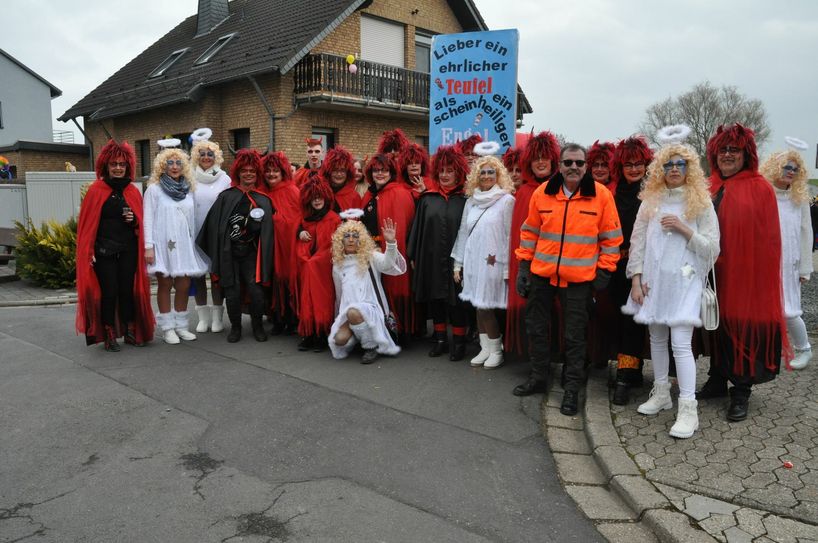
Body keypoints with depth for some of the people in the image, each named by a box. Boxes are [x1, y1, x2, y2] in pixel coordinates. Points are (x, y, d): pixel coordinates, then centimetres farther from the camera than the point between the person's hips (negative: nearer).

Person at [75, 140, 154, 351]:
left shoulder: (133, 192, 9)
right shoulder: (96, 190, -1)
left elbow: (141, 223, 16)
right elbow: (86, 223, -2)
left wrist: (134, 220, -7)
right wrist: (89, 252, -7)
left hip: (128, 251, 3)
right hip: (104, 252, -3)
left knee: (128, 291, 6)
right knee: (109, 293, -1)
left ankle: (130, 332, 18)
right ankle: (109, 337, 9)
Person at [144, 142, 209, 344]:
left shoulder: (188, 189, 11)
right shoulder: (154, 189, 0)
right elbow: (148, 219, -3)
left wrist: (193, 242, 13)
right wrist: (149, 246, -10)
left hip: (184, 244, 3)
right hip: (163, 244, -3)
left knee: (184, 285, 2)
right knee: (165, 284, 1)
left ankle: (181, 325, 14)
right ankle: (167, 328, 9)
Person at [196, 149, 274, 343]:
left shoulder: (264, 200, 9)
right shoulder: (226, 197, 6)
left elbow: (267, 231, 10)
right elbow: (214, 225, 3)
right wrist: (216, 253, 0)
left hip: (251, 253, 0)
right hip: (229, 253, 0)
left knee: (256, 290, -11)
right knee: (232, 292, 0)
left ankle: (257, 326, 11)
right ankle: (235, 327, 20)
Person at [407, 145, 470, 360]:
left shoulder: (465, 200, -1)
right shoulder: (427, 199, 9)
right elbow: (417, 228, 10)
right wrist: (413, 256, 7)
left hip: (455, 260, -3)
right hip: (430, 259, 4)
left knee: (455, 300, 2)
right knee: (434, 298, 10)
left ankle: (458, 341, 15)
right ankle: (440, 339, 23)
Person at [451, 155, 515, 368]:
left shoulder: (506, 200, -5)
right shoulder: (471, 201, 11)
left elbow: (510, 236, -7)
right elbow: (463, 232, 14)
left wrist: (508, 268, -9)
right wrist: (458, 263, 13)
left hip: (494, 264, -5)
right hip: (473, 262, 5)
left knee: (486, 307, -5)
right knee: (478, 307, 8)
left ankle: (496, 350, 10)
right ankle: (485, 348, 18)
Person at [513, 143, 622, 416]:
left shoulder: (601, 195, -5)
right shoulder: (542, 193, 0)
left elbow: (611, 237, 0)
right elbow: (530, 231, 8)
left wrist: (604, 269, -3)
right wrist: (524, 265, 6)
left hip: (579, 278, -3)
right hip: (541, 273, 3)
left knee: (574, 335, 6)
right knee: (536, 327, 14)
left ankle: (572, 388, 19)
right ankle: (538, 377, 31)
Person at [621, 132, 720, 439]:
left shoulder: (701, 202, 1)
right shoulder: (650, 201, 8)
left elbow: (712, 247, -2)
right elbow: (637, 242, 6)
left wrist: (684, 229, -15)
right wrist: (636, 278, -1)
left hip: (684, 281, -3)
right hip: (653, 280, 4)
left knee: (680, 342, -11)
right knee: (657, 338, 12)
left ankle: (688, 409, -5)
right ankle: (661, 393, 27)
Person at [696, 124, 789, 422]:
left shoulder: (760, 189, -4)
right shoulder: (709, 188, 8)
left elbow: (769, 239, -6)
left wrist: (763, 273, -9)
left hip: (747, 272, -4)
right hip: (714, 272, 4)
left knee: (744, 327, 3)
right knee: (718, 324, 13)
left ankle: (741, 393, 15)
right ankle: (717, 380, 27)